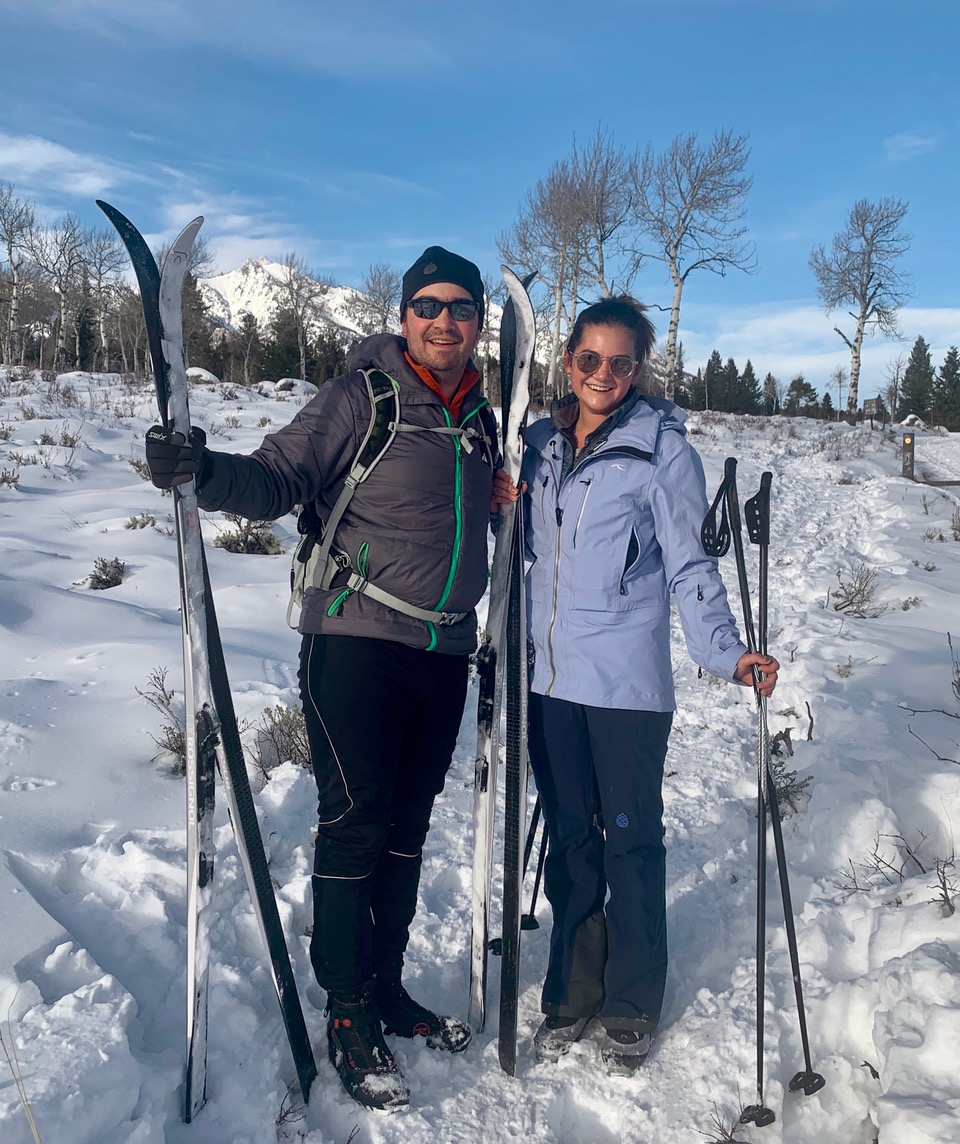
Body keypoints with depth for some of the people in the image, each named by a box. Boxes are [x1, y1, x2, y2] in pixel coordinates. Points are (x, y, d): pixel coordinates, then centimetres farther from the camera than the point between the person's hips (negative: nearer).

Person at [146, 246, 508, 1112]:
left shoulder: (480, 419, 14)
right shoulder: (361, 398, -5)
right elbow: (280, 479, -12)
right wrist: (208, 472, -30)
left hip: (444, 652, 6)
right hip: (356, 643, -6)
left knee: (407, 826, 14)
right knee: (354, 824, -2)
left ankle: (388, 987, 30)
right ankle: (349, 1015, 15)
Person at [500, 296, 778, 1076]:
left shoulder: (663, 448, -6)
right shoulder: (541, 443, 9)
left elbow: (691, 567, -6)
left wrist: (728, 652, -17)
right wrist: (502, 505, 0)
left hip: (628, 682, -4)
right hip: (551, 675, 5)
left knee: (631, 839, 7)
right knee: (569, 835, 14)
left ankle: (632, 1007, 26)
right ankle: (574, 990, 31)